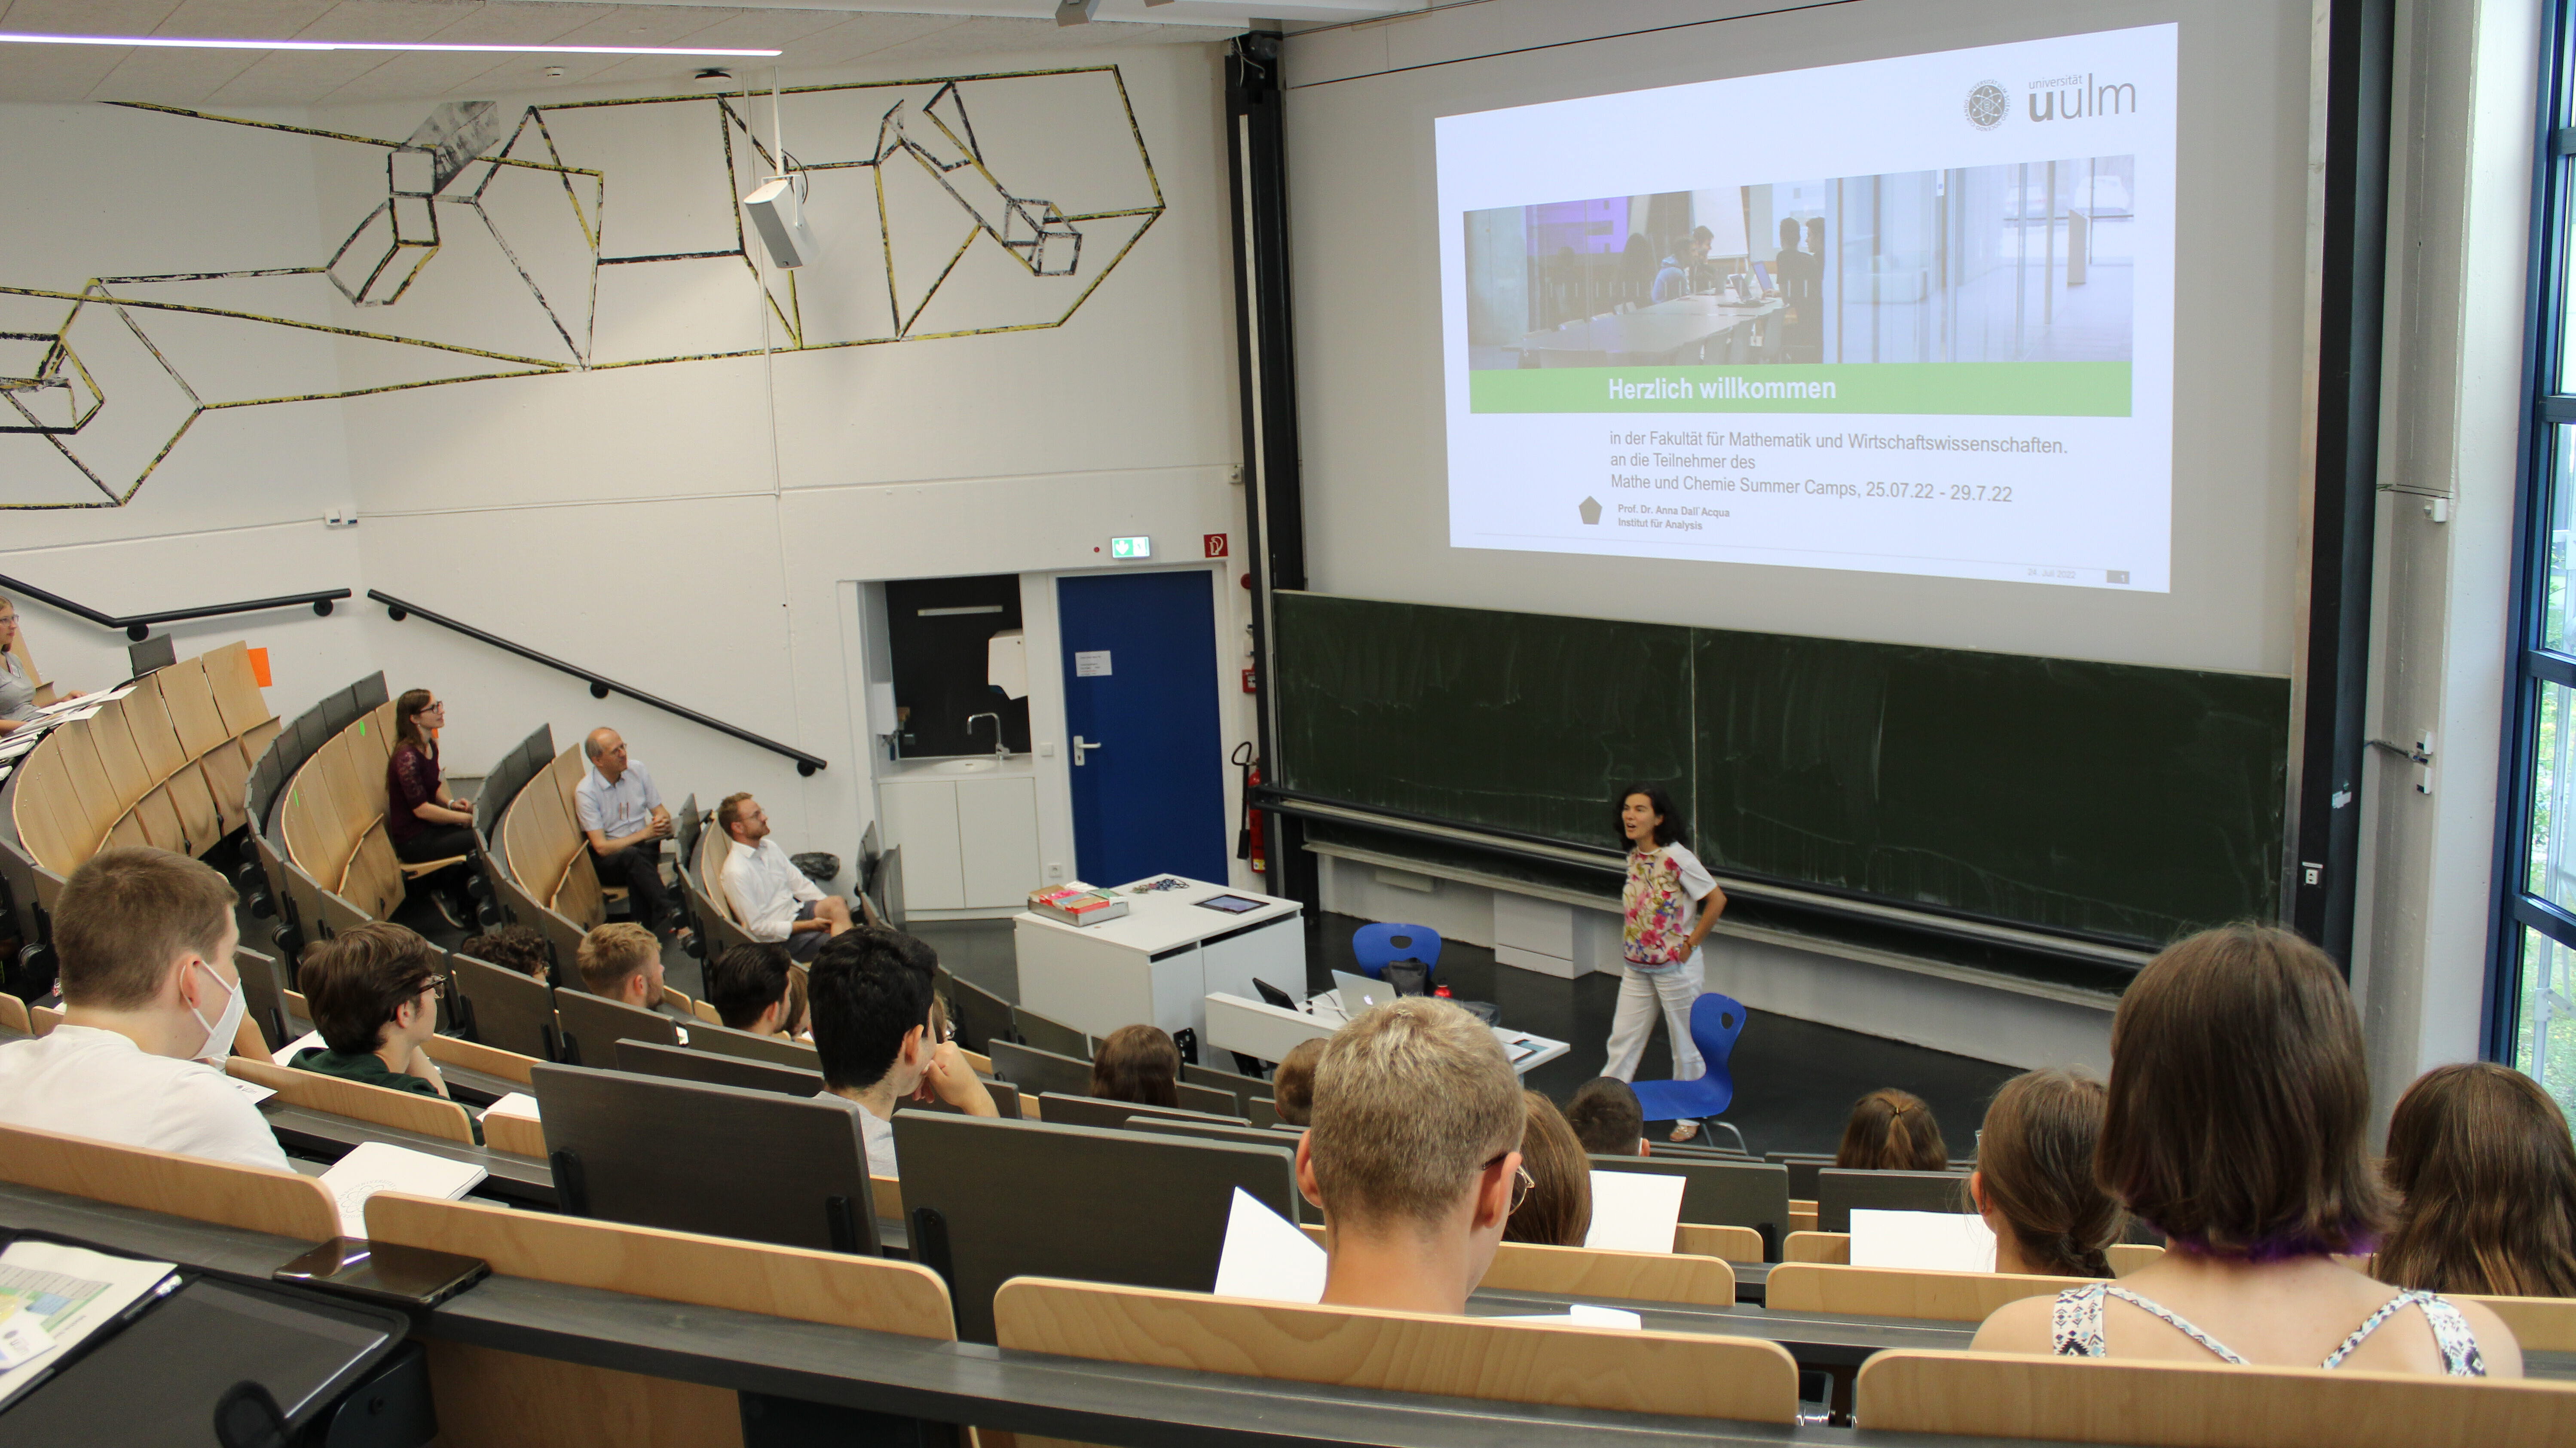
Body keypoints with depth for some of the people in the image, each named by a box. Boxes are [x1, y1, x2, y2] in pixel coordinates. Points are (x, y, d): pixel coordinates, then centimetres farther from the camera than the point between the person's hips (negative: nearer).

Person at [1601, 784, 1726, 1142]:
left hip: (1675, 966, -7)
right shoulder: (1634, 857, 3)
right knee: (1623, 1039, 11)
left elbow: (1717, 900, -18)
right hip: (1638, 965, 7)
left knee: (1686, 1044, 9)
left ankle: (1689, 1116, 23)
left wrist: (1691, 943, -14)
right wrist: (1632, 944, 8)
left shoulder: (1676, 858, -20)